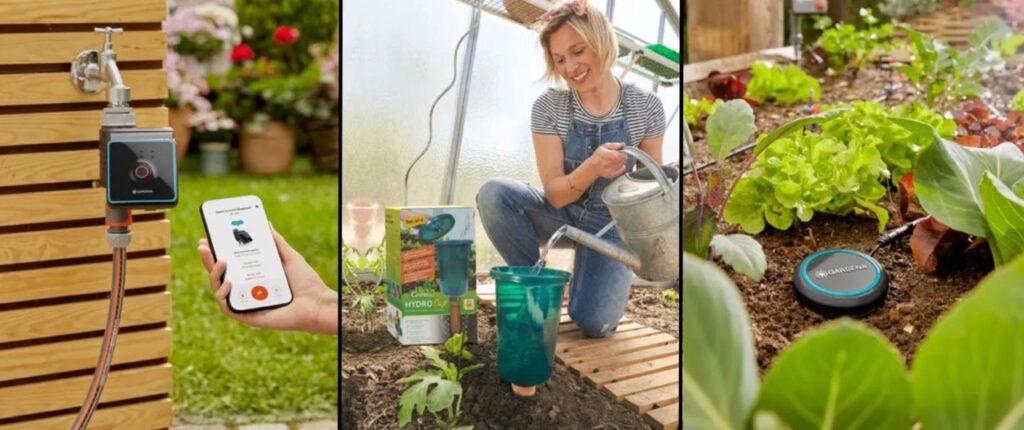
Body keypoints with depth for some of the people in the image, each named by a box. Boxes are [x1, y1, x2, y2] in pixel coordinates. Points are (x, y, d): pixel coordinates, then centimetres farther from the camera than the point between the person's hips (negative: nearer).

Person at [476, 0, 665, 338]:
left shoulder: (646, 107, -10)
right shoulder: (549, 107, -11)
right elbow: (554, 195, -14)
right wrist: (591, 169, -35)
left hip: (611, 225, -1)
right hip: (563, 215, 1)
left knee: (592, 322, -27)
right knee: (493, 194, -30)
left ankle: (608, 283, 12)